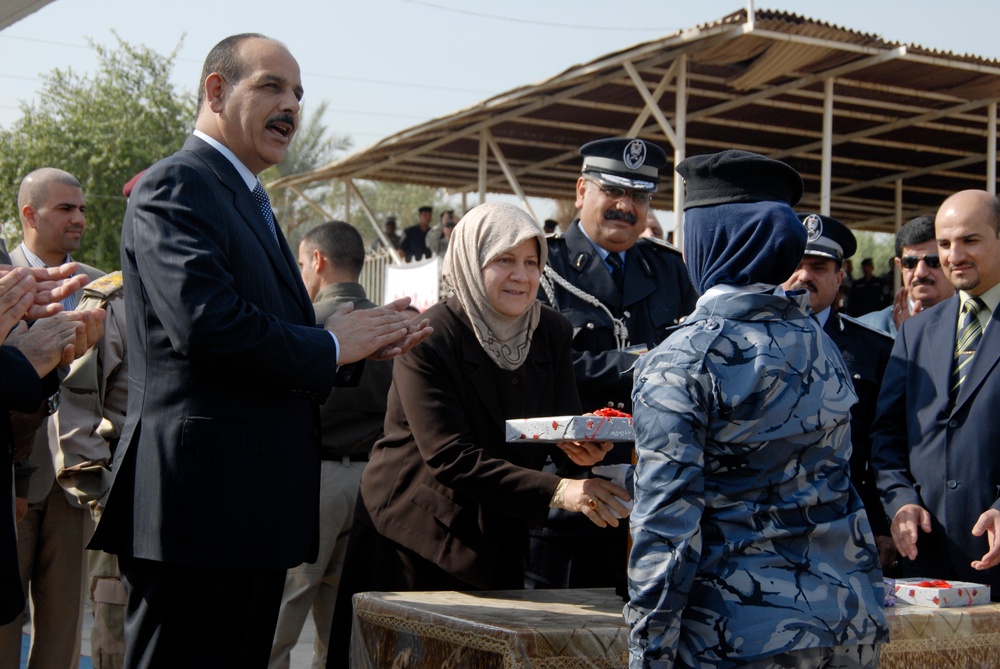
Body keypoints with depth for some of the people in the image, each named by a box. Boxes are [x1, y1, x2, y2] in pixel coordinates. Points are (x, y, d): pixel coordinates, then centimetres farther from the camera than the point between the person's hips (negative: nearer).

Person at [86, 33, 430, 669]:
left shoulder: (252, 204, 23)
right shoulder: (175, 186, -9)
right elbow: (206, 324, -23)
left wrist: (365, 344, 7)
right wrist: (331, 346, -10)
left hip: (257, 508, 10)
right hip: (199, 504, -10)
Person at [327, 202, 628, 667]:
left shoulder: (553, 333, 1)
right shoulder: (430, 338, -16)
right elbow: (449, 458, -24)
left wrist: (578, 444, -23)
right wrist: (555, 492, -31)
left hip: (497, 540, 5)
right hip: (414, 538, -5)